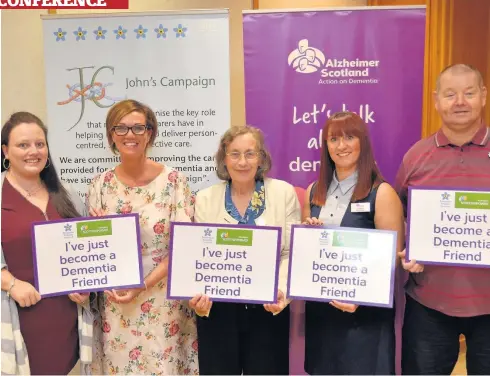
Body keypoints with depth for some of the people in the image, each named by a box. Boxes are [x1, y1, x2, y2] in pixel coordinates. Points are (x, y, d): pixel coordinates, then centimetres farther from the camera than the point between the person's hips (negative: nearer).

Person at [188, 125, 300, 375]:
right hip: (217, 309, 1)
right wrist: (200, 293, -16)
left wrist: (282, 291, -18)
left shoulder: (284, 193, -2)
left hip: (268, 309, 0)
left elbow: (291, 253, -4)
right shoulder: (205, 199, 1)